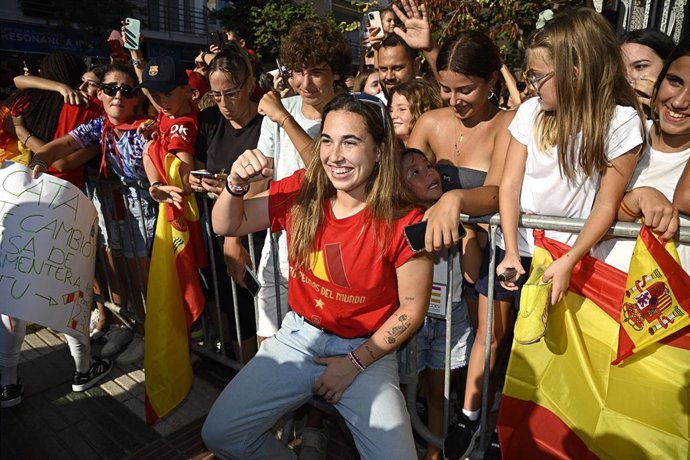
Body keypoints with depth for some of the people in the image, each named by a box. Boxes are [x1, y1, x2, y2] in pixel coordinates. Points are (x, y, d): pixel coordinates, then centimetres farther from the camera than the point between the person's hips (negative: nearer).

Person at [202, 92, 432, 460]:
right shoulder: (300, 193, -8)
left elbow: (412, 308, -9)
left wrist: (356, 363, -9)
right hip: (298, 337, 3)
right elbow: (226, 226, 3)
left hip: (367, 350, -3)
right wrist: (237, 184, -18)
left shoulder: (404, 223, -19)